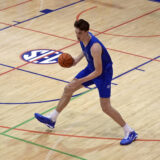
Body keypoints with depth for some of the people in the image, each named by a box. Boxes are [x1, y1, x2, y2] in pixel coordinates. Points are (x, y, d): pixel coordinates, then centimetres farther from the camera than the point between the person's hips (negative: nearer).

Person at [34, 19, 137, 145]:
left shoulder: (95, 47, -36)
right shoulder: (83, 37, -11)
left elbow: (98, 72, -31)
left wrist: (80, 81, -31)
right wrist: (77, 60, 1)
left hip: (104, 73, -9)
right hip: (91, 68, 9)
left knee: (106, 107, -9)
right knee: (68, 89, 12)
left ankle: (130, 132, 4)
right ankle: (52, 119, 27)